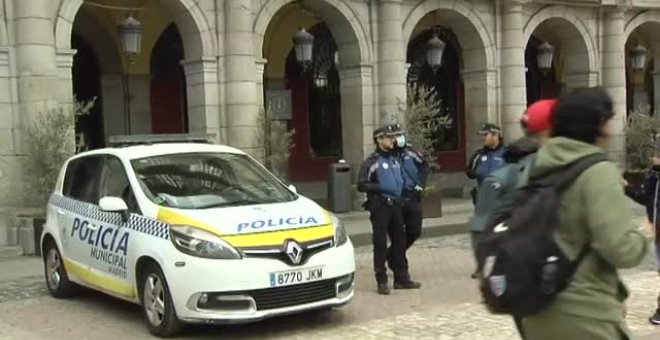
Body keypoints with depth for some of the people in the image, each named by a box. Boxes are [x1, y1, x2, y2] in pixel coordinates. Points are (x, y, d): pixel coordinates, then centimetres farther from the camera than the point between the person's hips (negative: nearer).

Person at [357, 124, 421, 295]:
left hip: (396, 205, 7)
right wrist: (380, 188, -20)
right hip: (380, 206, -7)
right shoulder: (371, 162, -7)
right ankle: (382, 281, 4)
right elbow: (361, 185, -12)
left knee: (399, 242, 10)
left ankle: (401, 278, 20)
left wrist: (400, 194, 13)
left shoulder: (394, 160, 15)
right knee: (380, 244, -2)